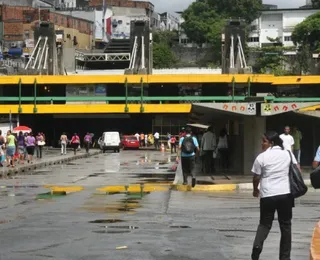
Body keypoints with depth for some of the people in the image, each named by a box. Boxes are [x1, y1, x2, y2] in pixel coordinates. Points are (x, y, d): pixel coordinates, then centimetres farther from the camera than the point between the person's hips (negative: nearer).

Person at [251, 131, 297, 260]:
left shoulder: (262, 157, -5)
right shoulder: (288, 153, 4)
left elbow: (256, 178, 1)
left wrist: (255, 190, 20)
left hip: (267, 195, -2)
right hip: (286, 193, 2)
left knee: (265, 223, 13)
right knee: (285, 225, 12)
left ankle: (257, 245, -13)